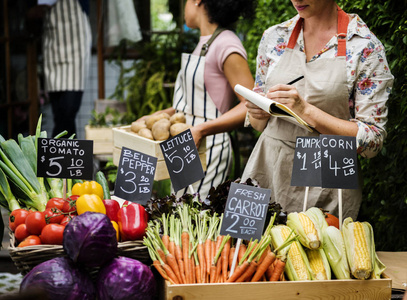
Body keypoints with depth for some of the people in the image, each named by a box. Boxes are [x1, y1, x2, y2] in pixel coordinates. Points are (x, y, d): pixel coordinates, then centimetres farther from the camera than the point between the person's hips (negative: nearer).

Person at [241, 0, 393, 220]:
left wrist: (306, 111, -21)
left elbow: (373, 140, -12)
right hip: (267, 169, 4)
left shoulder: (366, 48, -8)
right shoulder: (274, 37, 6)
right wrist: (258, 115, -8)